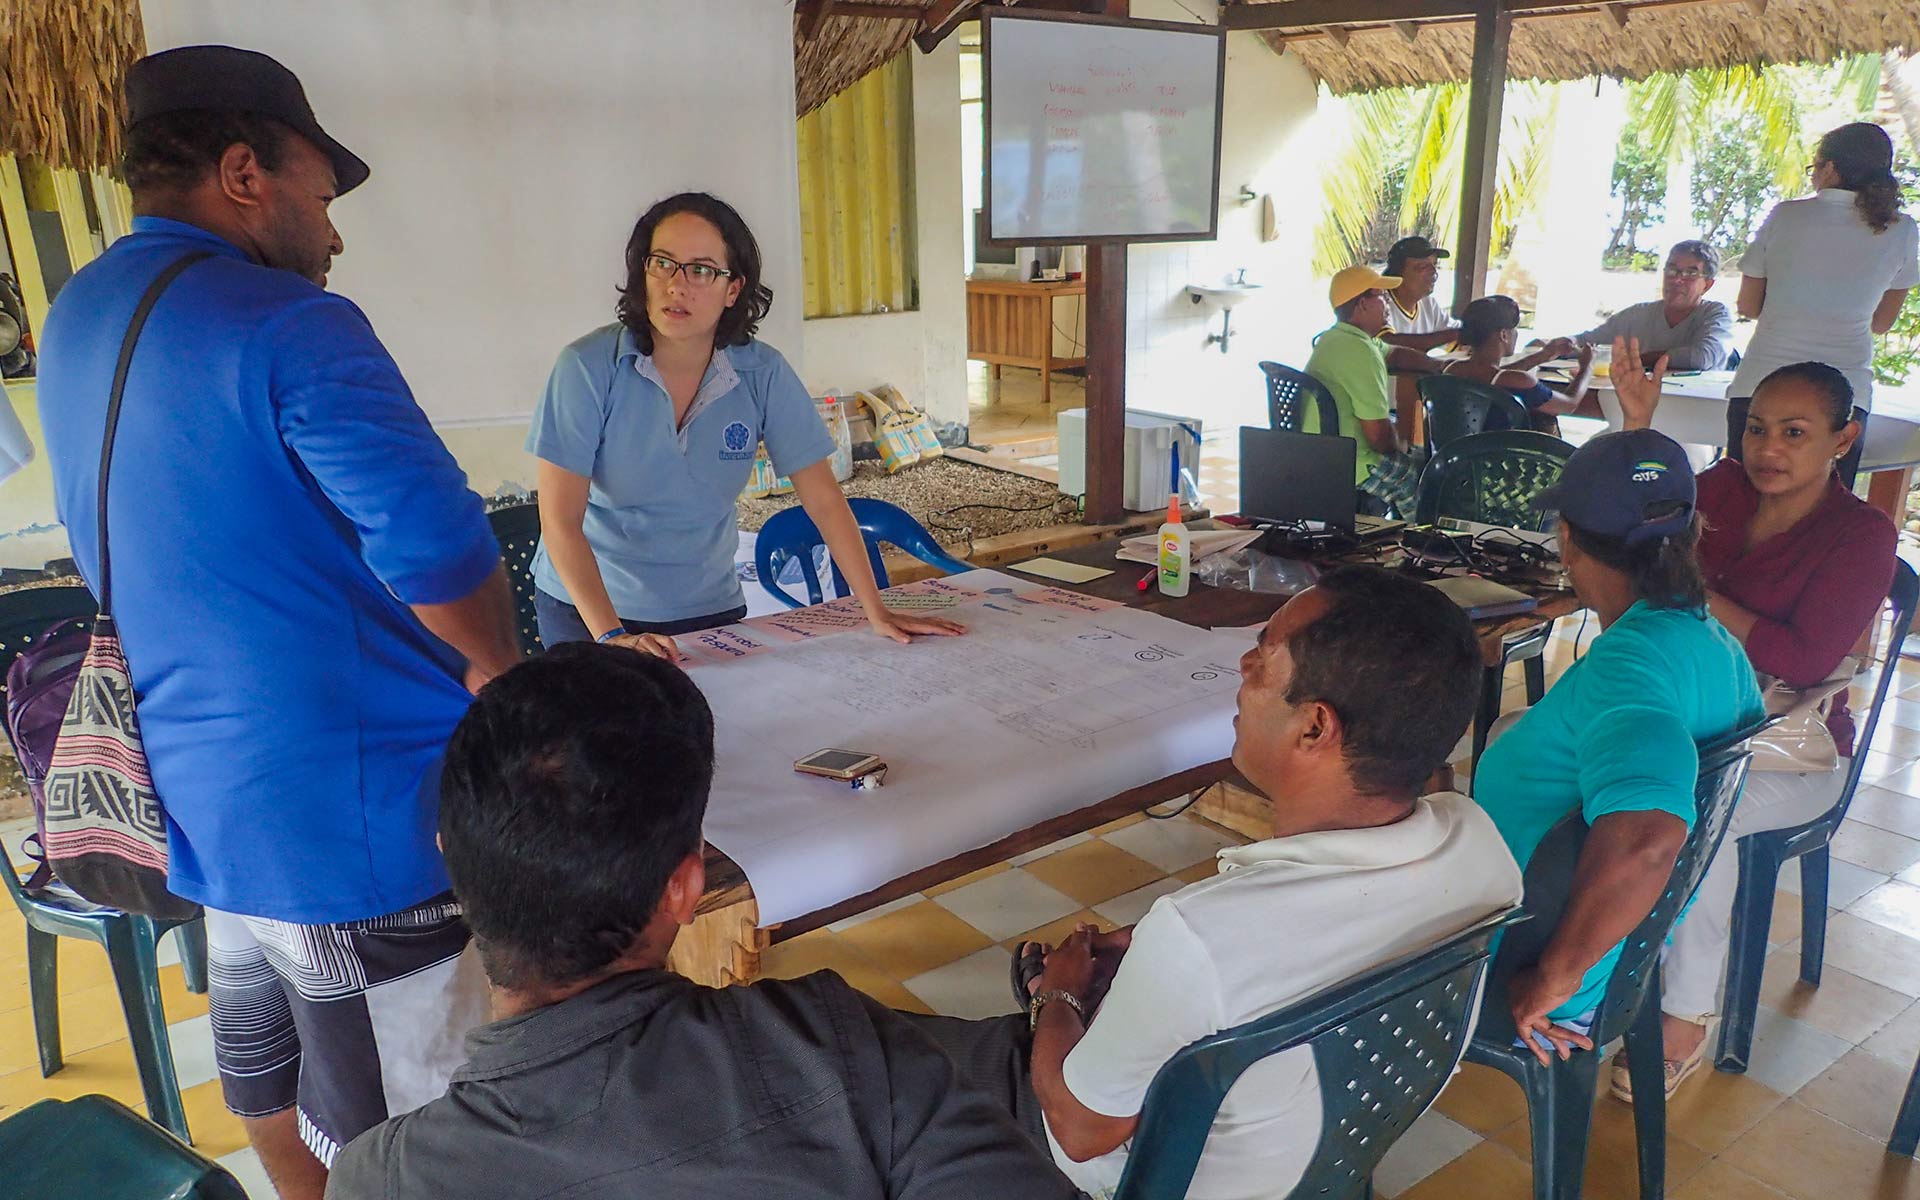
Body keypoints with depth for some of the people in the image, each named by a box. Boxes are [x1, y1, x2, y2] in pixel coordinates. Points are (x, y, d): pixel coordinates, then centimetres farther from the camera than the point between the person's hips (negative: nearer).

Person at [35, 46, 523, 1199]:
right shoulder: (288, 327, -18)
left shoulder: (74, 323, 10)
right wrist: (498, 672, -8)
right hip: (348, 811, -9)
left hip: (199, 789, 9)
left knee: (269, 1077, 26)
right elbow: (436, 544, -26)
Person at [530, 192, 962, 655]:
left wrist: (876, 612, -10)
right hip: (584, 607, -2)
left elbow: (823, 499, -6)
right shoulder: (588, 367, -17)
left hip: (709, 608, 2)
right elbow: (560, 519, -19)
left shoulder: (763, 373, -10)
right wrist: (612, 635, -28)